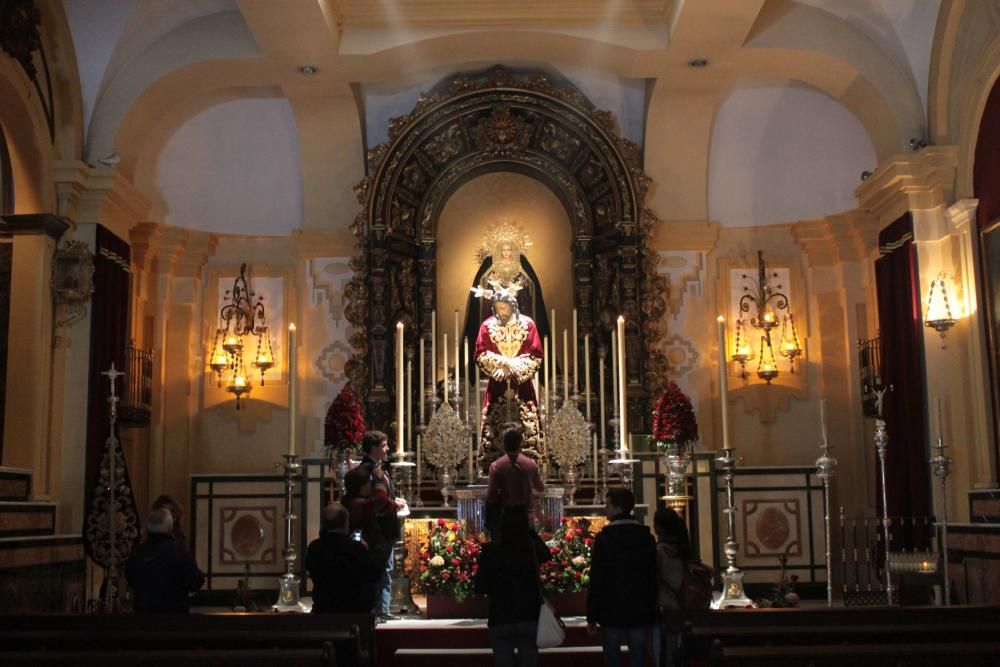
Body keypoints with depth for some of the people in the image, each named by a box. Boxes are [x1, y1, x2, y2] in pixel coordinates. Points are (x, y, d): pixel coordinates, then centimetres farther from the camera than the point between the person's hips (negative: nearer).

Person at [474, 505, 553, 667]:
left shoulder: (490, 550, -9)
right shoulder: (533, 548, -3)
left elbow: (480, 588, -3)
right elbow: (547, 555, 22)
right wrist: (530, 531, 24)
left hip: (499, 620, -1)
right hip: (530, 618, 1)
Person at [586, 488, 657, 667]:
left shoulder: (604, 538, -8)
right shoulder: (646, 537, 4)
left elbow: (596, 580, -10)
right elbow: (653, 579, 7)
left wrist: (591, 617, -4)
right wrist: (651, 615, 13)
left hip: (612, 612, -3)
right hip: (639, 613, 3)